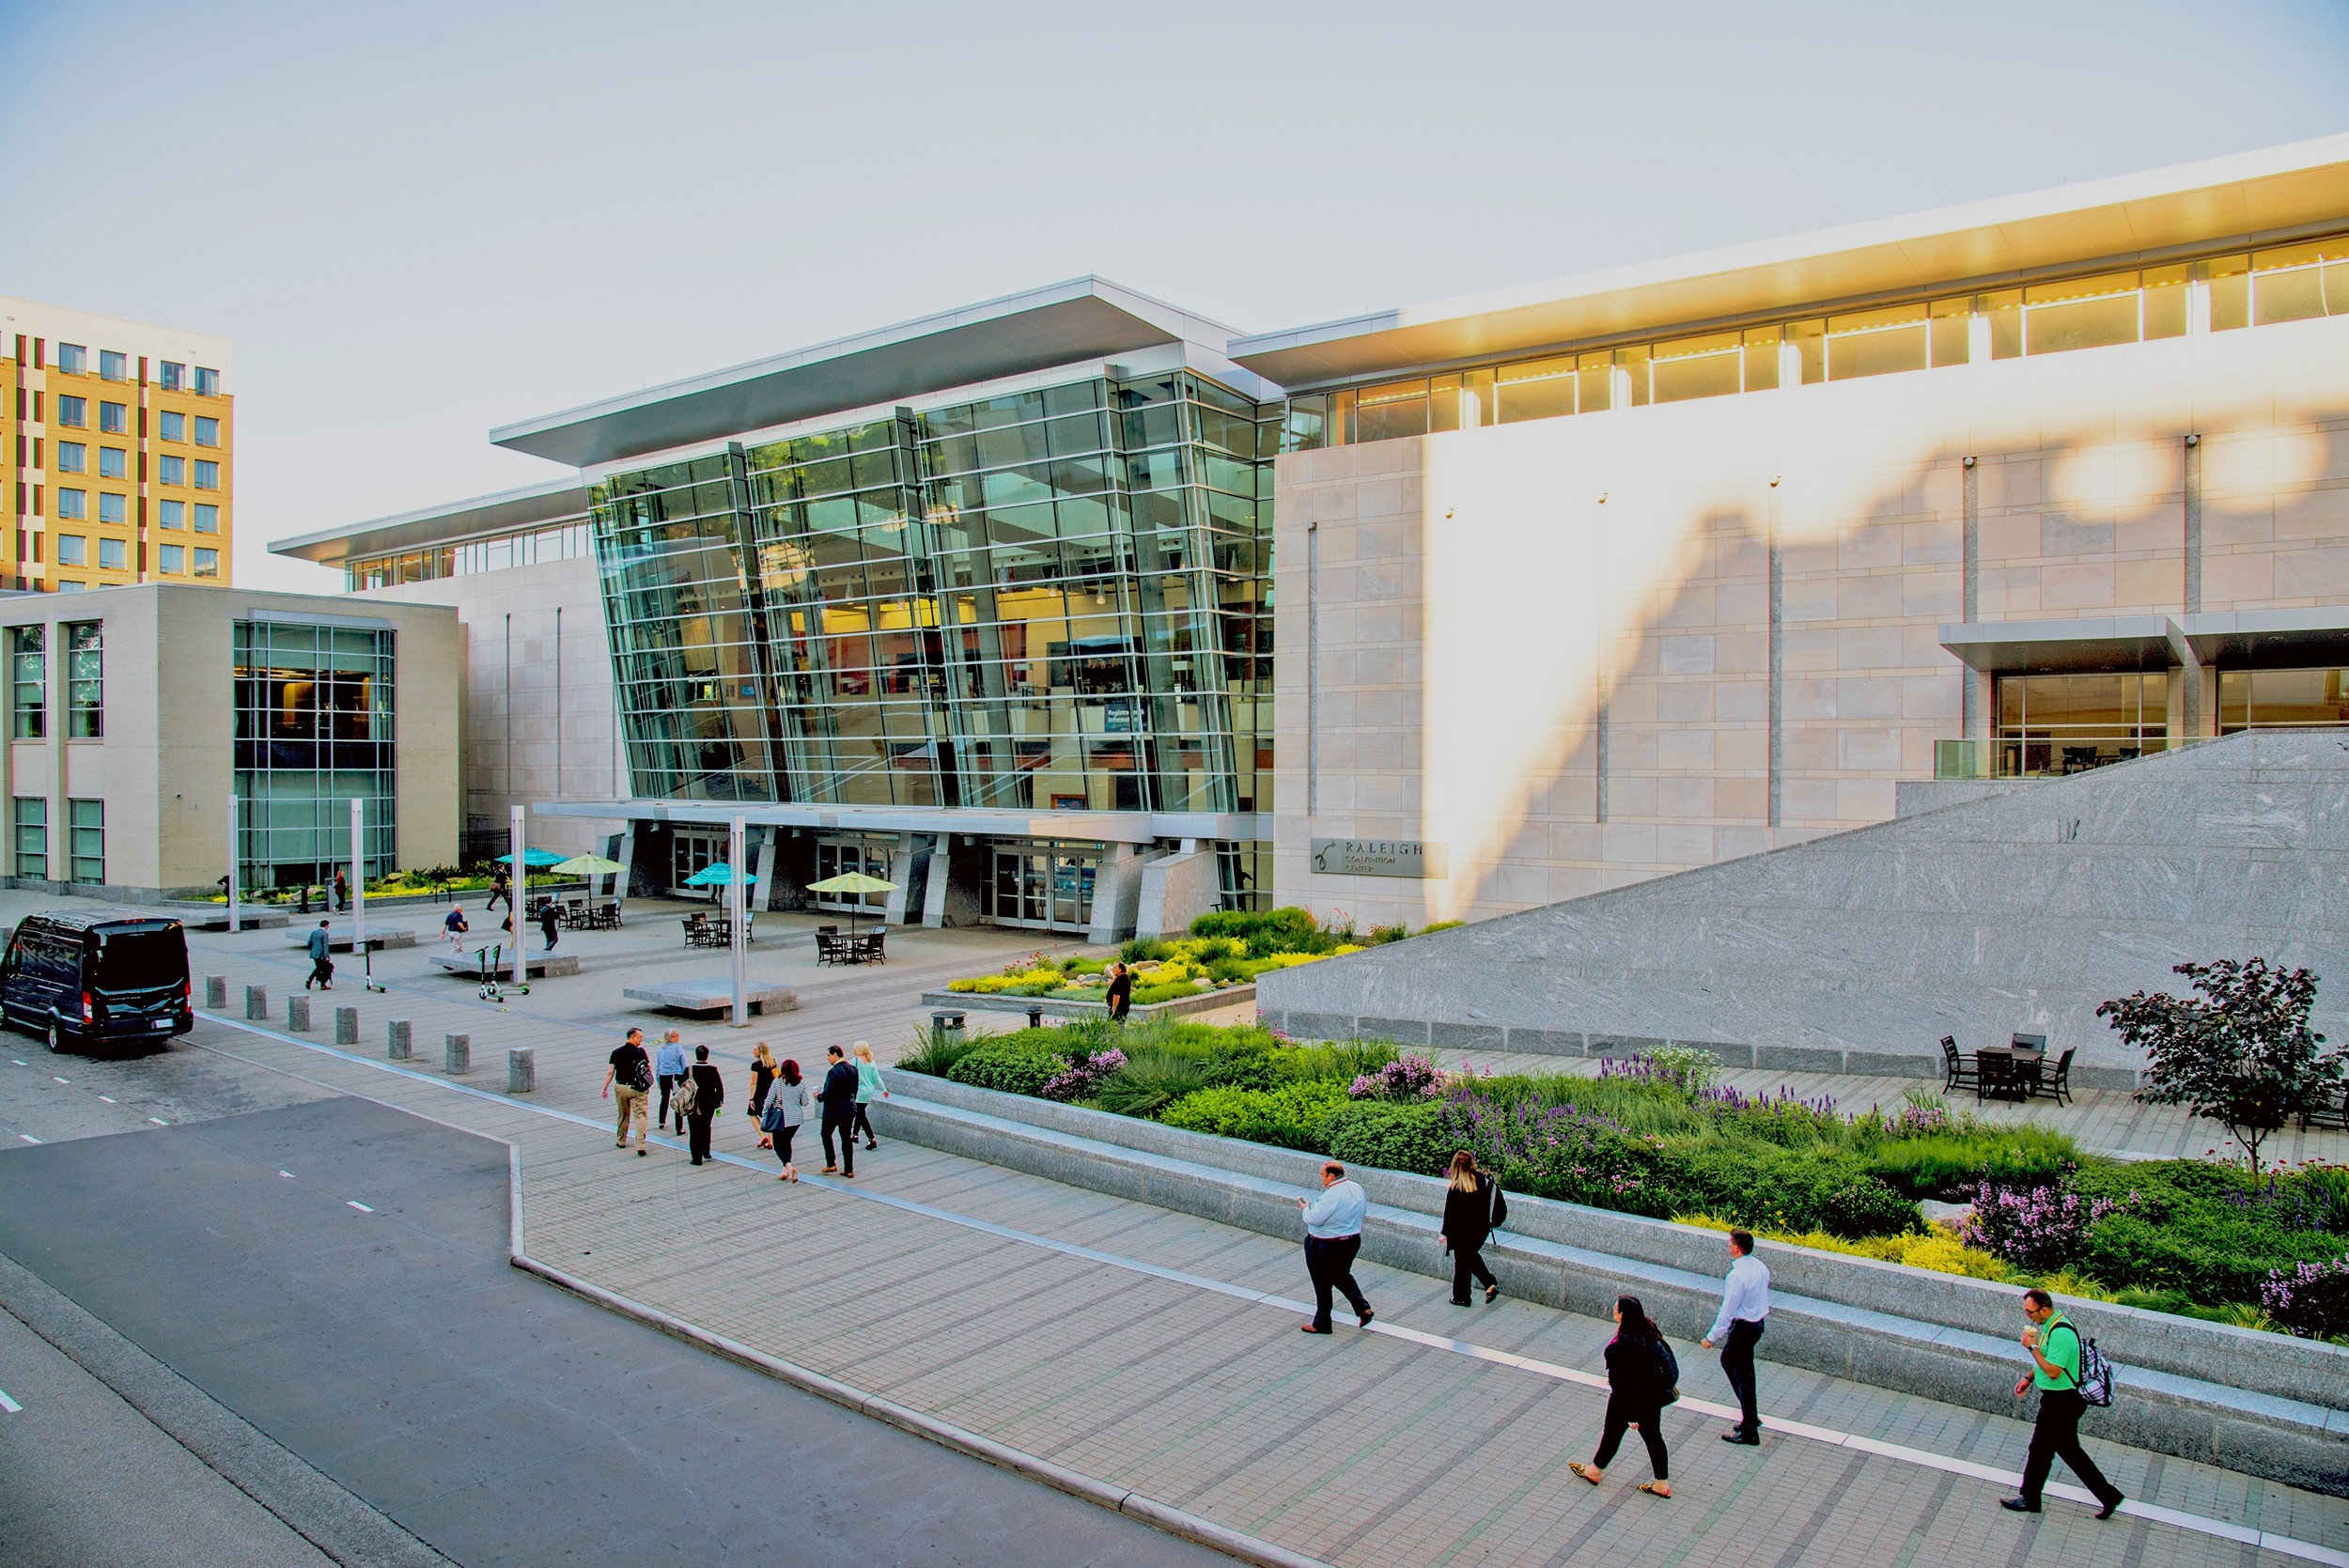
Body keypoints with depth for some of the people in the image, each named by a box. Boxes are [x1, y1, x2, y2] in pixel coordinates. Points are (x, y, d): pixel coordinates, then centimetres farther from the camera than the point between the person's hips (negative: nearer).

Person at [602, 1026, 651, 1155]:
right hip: (638, 1089, -3)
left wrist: (604, 1088, 4)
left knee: (623, 1115, 20)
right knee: (640, 1115, -3)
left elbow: (610, 1072, -3)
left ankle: (621, 1141, 33)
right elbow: (649, 1068, -4)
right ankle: (640, 1146, -14)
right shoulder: (640, 1052, -8)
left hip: (621, 1087, 3)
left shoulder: (616, 1053, -2)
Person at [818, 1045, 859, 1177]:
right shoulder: (853, 1069, 2)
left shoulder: (833, 1072, -20)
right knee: (847, 1138, 11)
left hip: (834, 1110, -6)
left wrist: (819, 1096, -2)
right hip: (849, 1109, 6)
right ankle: (849, 1170, 11)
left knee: (826, 1134, 17)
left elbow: (828, 1093, -21)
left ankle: (830, 1164, 17)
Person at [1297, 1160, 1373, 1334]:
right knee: (1343, 1276, 27)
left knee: (1322, 1284, 7)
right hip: (1353, 1240, 8)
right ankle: (1363, 1308, 16)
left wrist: (1306, 1208, -6)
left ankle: (1321, 1324, 19)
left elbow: (1314, 1218, -28)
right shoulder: (1357, 1188, 0)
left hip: (1326, 1247, -8)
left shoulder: (1332, 1195, -27)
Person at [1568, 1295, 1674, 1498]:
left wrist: (1630, 1414, -18)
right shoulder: (1649, 1330, -9)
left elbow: (1625, 1382, -26)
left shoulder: (1621, 1345, -31)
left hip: (1627, 1398, -6)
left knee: (1612, 1433, 15)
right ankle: (1662, 1484, 28)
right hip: (1652, 1397, 6)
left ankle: (1594, 1471, 36)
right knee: (1652, 1436, 18)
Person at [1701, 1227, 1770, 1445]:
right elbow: (1765, 1297, 11)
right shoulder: (1760, 1266, -1)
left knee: (1743, 1375, 2)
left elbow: (1727, 1311, -22)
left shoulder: (1738, 1275, -27)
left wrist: (1712, 1337, -13)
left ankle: (1749, 1431, 12)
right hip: (1758, 1323, 9)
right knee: (1728, 1359, 24)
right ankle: (1749, 1413, 32)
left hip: (1743, 1327, -9)